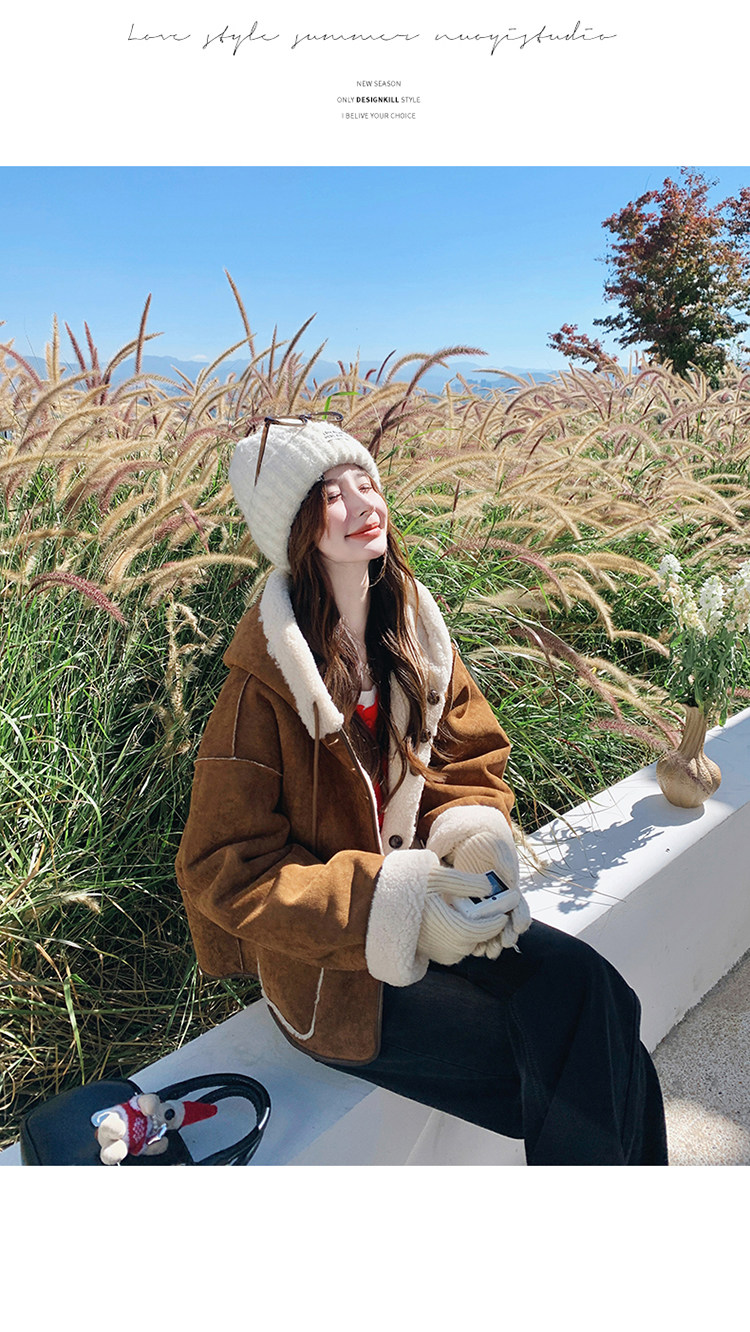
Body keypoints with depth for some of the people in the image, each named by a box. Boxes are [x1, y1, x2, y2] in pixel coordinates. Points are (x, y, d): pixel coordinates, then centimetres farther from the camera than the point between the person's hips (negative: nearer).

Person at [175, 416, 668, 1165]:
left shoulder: (412, 633, 2)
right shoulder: (263, 686, -18)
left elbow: (471, 764, 8)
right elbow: (224, 870, -15)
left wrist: (475, 838, -14)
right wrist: (387, 903, -24)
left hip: (436, 915, 5)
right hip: (332, 975, -5)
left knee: (591, 991, -17)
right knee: (583, 1074, -14)